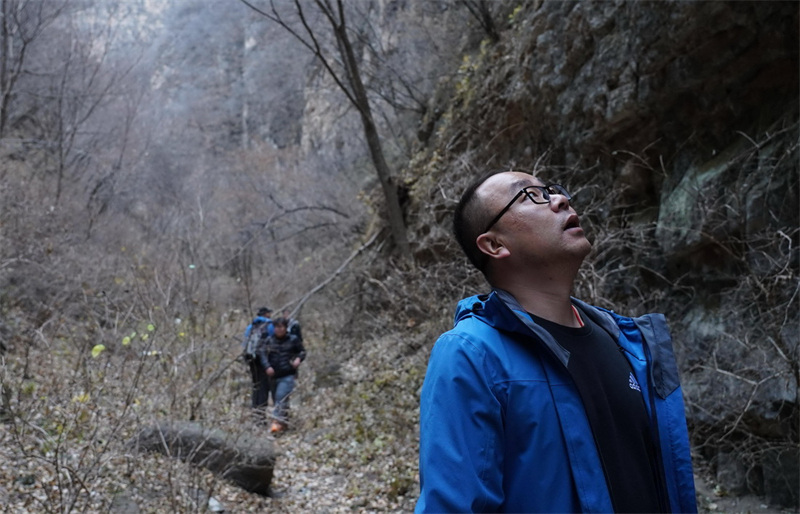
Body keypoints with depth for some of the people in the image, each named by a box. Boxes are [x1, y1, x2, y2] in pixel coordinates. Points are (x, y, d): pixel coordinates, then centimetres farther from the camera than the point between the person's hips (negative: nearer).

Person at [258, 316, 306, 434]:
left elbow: (302, 351, 13)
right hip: (273, 375, 4)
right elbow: (262, 353, -5)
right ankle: (284, 422, 28)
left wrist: (298, 359, -9)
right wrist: (267, 366, -21)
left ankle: (278, 422, -26)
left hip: (287, 375, -4)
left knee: (281, 397, -20)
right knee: (276, 400, 12)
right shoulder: (269, 340, 5)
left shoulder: (293, 340, 2)